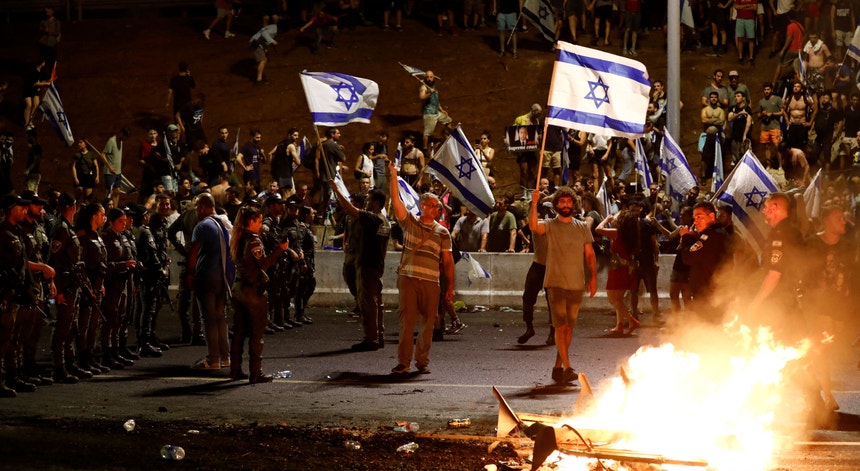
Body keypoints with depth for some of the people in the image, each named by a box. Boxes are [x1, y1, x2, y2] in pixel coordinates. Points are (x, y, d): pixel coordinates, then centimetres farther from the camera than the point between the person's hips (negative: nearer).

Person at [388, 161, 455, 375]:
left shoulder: (442, 232, 10)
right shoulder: (409, 222, 9)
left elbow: (448, 260, 9)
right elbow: (396, 200, -1)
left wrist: (450, 286, 5)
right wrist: (393, 176, -10)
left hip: (431, 282, 1)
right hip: (408, 279, -1)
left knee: (427, 323, 3)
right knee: (406, 320, -4)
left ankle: (422, 361, 13)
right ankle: (403, 361, -3)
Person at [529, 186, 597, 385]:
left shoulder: (583, 227, 10)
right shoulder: (550, 225, -1)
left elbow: (590, 254, 12)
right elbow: (534, 226, -23)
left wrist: (593, 277, 2)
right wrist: (534, 204, -35)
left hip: (576, 284, 4)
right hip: (556, 283, -4)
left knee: (569, 327, 9)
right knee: (560, 326, -12)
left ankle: (558, 367, 19)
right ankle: (567, 368, -17)